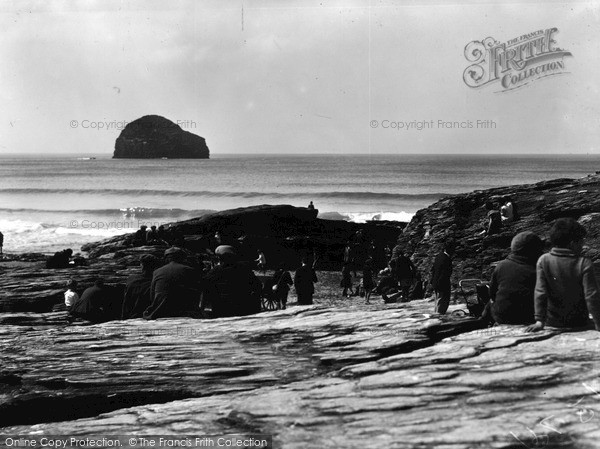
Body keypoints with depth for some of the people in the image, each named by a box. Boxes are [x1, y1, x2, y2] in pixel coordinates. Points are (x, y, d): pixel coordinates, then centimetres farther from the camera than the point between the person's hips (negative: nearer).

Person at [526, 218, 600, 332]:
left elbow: (540, 292, -10)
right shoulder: (584, 264, -11)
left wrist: (539, 321, -9)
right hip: (579, 325, -1)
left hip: (552, 324, 2)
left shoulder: (543, 260, -7)